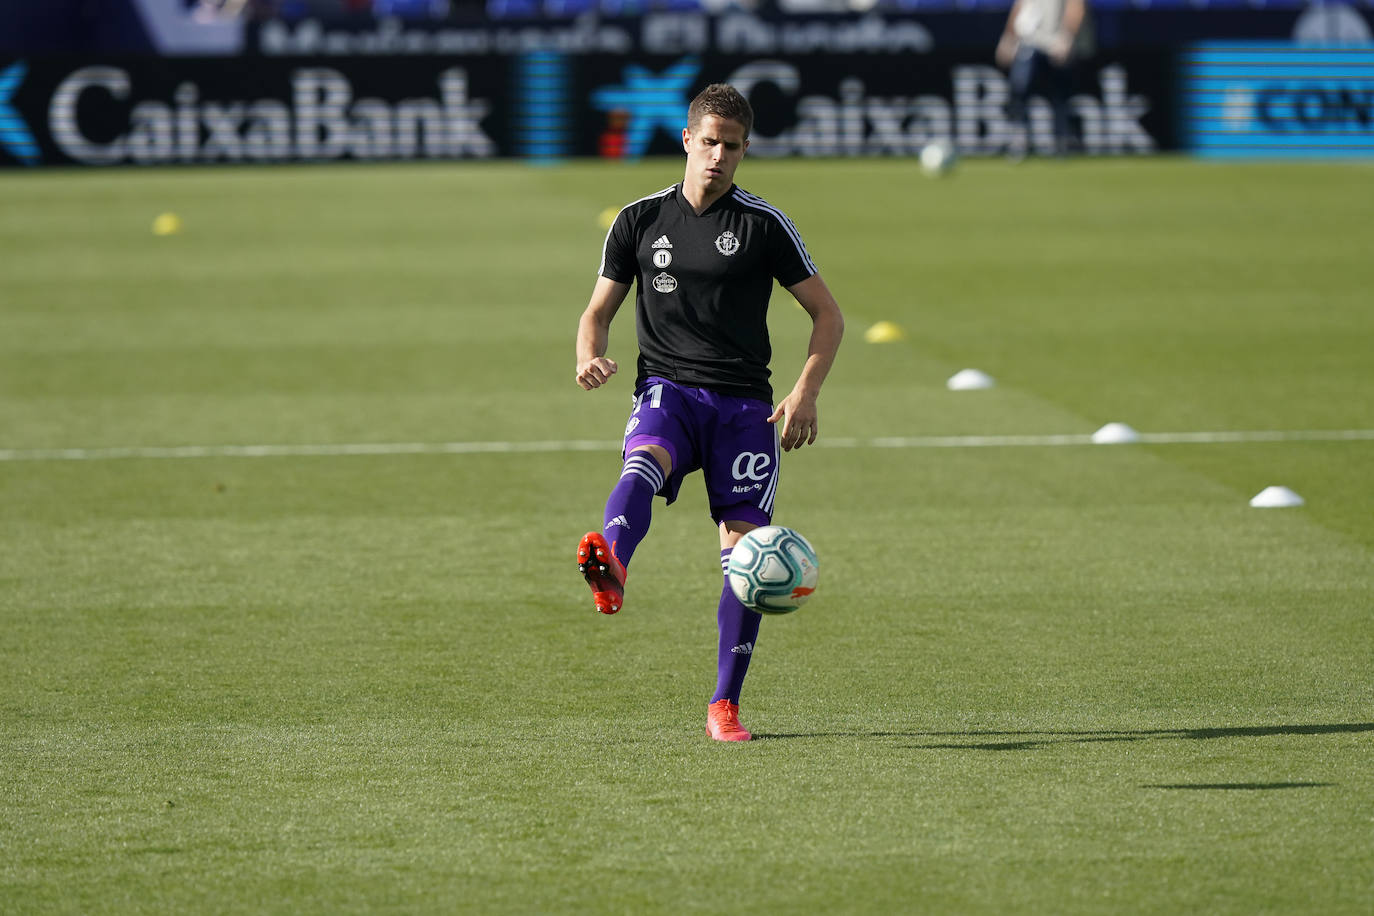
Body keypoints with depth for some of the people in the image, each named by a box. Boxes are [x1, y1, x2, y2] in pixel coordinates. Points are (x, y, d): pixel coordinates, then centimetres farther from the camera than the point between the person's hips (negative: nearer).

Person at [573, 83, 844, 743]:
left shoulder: (763, 226, 5)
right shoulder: (640, 220, 10)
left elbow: (827, 316, 9)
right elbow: (598, 311, 16)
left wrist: (806, 392, -7)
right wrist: (590, 359, -8)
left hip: (744, 403, 0)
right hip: (667, 390, 0)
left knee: (746, 552, -8)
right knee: (642, 465, -35)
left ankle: (724, 706, 4)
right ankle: (609, 567, -67)